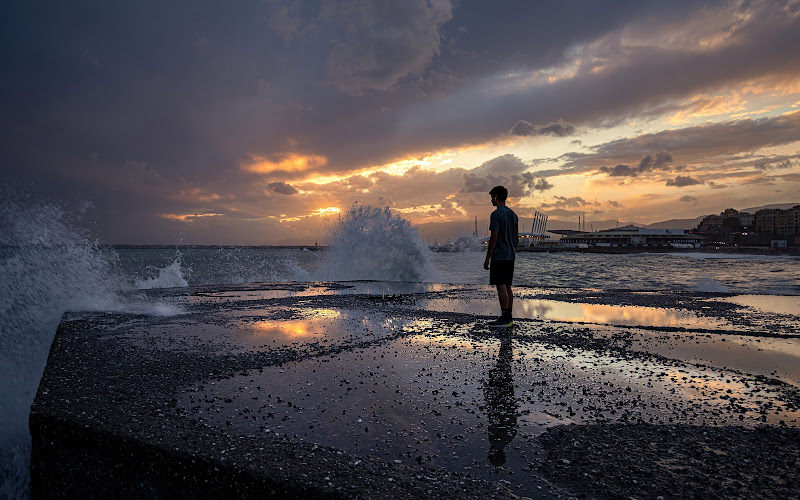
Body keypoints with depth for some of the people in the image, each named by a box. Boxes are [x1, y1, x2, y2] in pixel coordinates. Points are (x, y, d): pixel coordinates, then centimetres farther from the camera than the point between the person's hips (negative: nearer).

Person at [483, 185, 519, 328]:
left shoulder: (496, 214, -12)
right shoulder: (513, 214, 15)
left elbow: (494, 238, -17)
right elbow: (517, 237, 18)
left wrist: (487, 258, -13)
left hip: (499, 257, -9)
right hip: (510, 257, 9)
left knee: (501, 286, -8)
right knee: (507, 286, 12)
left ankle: (505, 318, -9)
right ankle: (509, 317, 15)